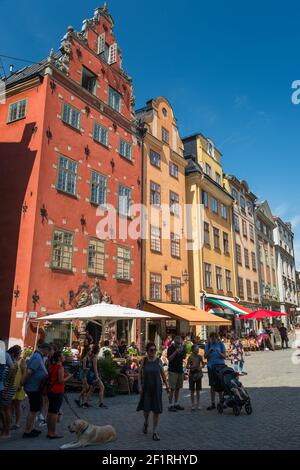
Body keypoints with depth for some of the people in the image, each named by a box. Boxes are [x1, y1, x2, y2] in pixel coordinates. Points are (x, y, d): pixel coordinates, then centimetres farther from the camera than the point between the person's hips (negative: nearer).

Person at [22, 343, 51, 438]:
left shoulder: (38, 356, 10)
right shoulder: (38, 358, -22)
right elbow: (29, 371, -29)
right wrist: (23, 382, -16)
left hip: (36, 387, 10)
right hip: (34, 388, -10)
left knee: (35, 409, 20)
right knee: (34, 410, 1)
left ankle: (31, 428, 31)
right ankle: (27, 432, 12)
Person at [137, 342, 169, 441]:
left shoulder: (158, 360, -2)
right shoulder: (144, 360, -4)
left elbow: (163, 374, 7)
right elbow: (140, 374, -1)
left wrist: (167, 385, 9)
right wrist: (140, 386, -8)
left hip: (157, 388, 1)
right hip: (146, 388, 0)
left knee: (157, 410, 2)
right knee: (146, 409, 4)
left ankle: (155, 432, 15)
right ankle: (146, 422, 38)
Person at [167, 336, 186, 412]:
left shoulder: (181, 347, 9)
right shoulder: (170, 348, -10)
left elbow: (184, 357, 13)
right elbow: (169, 358, -19)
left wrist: (185, 351, -5)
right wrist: (176, 352, -27)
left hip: (180, 370, 7)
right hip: (173, 370, -7)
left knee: (178, 388, 12)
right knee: (172, 388, -5)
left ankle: (176, 404, 21)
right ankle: (170, 405, 1)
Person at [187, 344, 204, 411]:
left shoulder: (199, 356, 1)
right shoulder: (190, 357, -8)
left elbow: (202, 364, 13)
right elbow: (187, 366, -8)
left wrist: (200, 367, -7)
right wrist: (191, 367, -27)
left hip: (198, 373, 3)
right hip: (192, 374, -2)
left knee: (198, 390, 9)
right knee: (192, 391, 4)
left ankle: (198, 405, 17)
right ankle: (193, 405, 11)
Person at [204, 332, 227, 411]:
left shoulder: (221, 344, 1)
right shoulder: (208, 345, 5)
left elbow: (224, 356, -2)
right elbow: (205, 356, 2)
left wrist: (219, 353, -21)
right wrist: (209, 352, -17)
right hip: (211, 366, 1)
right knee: (212, 385, 4)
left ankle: (221, 402, 7)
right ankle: (213, 404, 10)